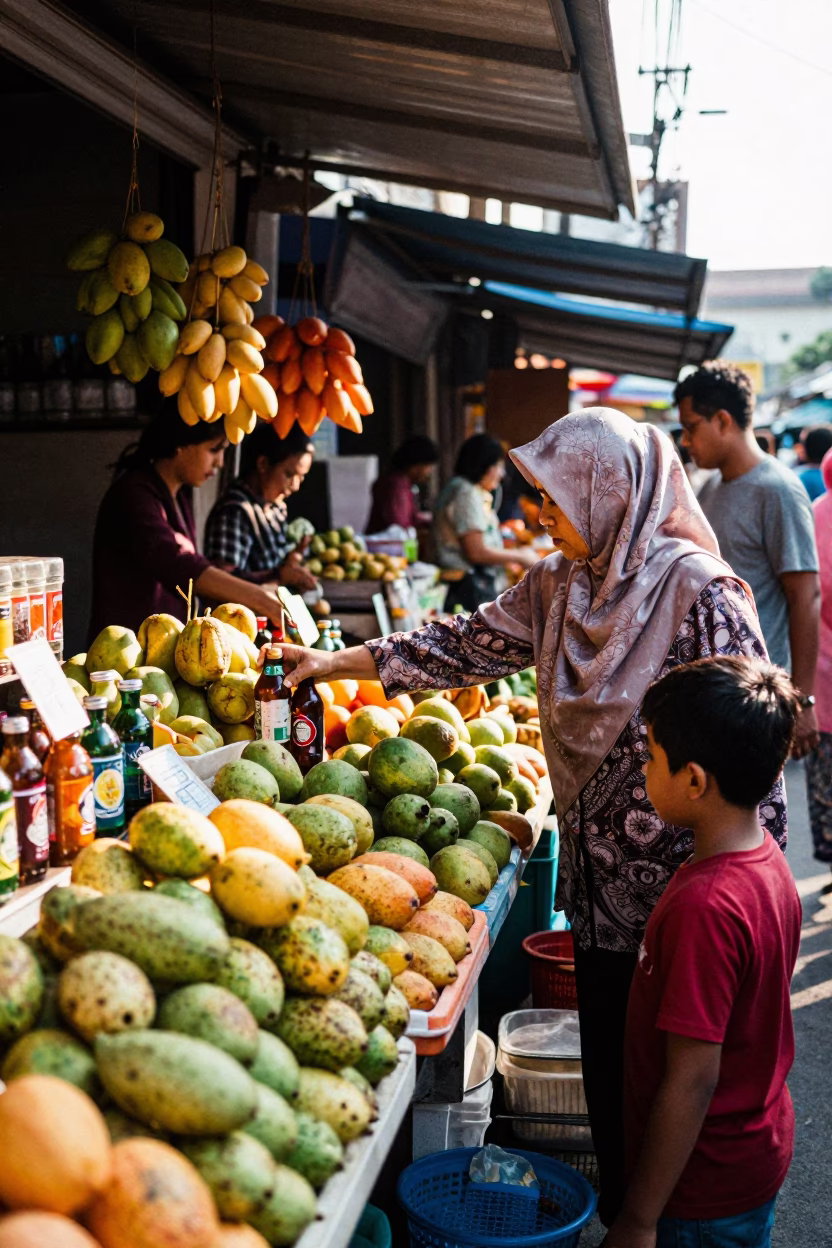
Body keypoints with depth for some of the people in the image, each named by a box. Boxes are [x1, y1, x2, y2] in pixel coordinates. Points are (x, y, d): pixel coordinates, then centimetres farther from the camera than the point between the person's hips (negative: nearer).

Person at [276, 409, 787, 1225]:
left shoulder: (698, 591, -18)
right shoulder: (559, 583, 3)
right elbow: (468, 645, 11)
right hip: (597, 865, 7)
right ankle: (618, 1211, 37)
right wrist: (332, 664, 11)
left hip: (679, 874, -7)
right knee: (605, 1051, 18)